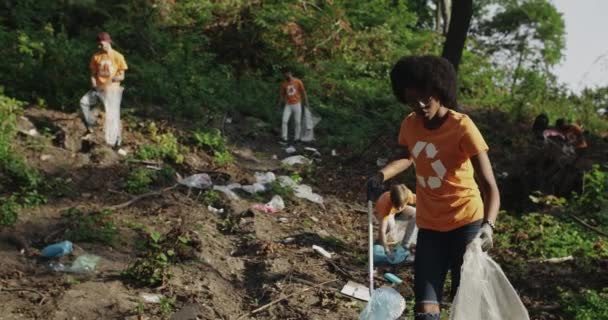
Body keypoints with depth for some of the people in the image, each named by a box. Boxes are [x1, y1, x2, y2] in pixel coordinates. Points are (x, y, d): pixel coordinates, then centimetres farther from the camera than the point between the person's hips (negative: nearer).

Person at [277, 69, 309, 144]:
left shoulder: (298, 82, -3)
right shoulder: (284, 84, 1)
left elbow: (303, 92, 1)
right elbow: (281, 94, 8)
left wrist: (306, 102, -1)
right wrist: (280, 103, 2)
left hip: (297, 104, -1)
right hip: (288, 105, 1)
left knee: (298, 122, 4)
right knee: (284, 121, -12)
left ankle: (297, 138, 14)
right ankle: (284, 138, -7)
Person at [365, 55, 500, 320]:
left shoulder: (462, 127, -18)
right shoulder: (409, 125, -2)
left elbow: (489, 186, -23)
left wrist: (488, 225, -41)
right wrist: (381, 175, 2)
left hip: (466, 223, -4)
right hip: (429, 226, 4)